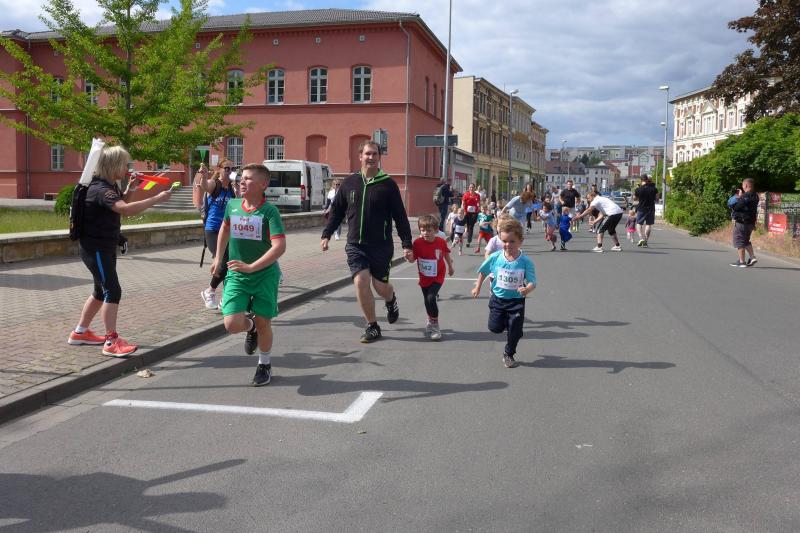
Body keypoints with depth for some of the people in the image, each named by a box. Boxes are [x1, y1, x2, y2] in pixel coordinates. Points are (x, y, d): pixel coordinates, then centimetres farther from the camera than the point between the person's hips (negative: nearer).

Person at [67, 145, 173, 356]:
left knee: (102, 291, 18)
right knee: (112, 291, -12)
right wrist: (157, 198, -39)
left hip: (106, 247, 10)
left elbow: (120, 204, 25)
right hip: (95, 248, -10)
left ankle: (80, 333, 31)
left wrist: (129, 189, 5)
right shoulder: (100, 189, -24)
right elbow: (125, 210, -40)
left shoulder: (109, 186, 7)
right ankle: (112, 342, -9)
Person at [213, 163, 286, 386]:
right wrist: (218, 257, 23)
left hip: (265, 274, -3)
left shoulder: (269, 211, -15)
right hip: (236, 275, 3)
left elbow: (280, 246, -24)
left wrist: (251, 267, -29)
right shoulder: (232, 205, 0)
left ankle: (264, 365, 31)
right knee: (231, 324, -11)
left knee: (263, 323, 5)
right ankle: (250, 327, 26)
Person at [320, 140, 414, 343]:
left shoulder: (387, 184, -3)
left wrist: (406, 244, -6)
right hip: (355, 245, 2)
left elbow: (400, 217, -2)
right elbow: (336, 211, 13)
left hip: (381, 245, -2)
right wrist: (326, 234, 5)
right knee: (361, 282, -10)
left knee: (380, 286, 5)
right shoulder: (349, 182, 5)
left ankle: (391, 300, 43)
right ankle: (372, 326, 6)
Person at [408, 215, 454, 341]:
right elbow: (412, 259, -11)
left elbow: (446, 254, 7)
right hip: (424, 278, 3)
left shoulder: (441, 242, -13)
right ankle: (431, 321, 42)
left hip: (438, 277, -2)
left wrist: (450, 267, 21)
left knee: (431, 298, -20)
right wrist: (409, 257, -34)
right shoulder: (417, 243, -14)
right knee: (427, 301, 16)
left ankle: (434, 325, -6)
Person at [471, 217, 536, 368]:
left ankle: (508, 355, 29)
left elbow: (532, 282, -18)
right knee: (495, 328, 8)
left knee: (515, 331, 5)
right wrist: (477, 287, 10)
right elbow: (483, 272, 6)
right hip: (498, 298, 2)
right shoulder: (495, 257, -12)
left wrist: (527, 289, -39)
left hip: (516, 301, -2)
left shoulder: (525, 261, -18)